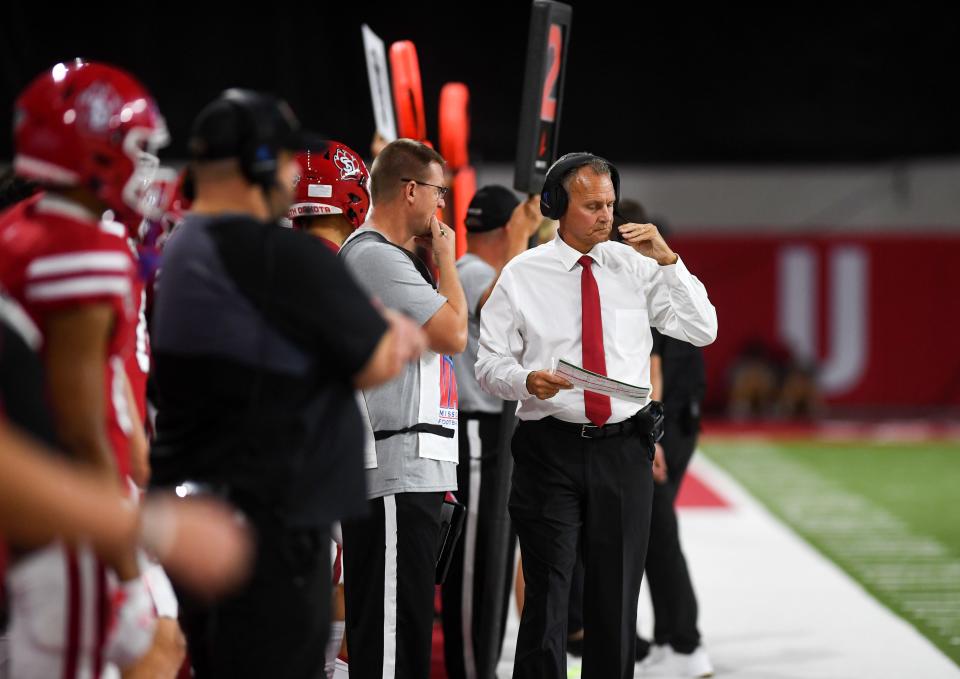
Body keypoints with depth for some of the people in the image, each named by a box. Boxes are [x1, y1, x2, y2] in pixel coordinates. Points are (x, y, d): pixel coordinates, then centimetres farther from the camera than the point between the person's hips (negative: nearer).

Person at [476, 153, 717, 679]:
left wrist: (668, 260, -8)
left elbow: (703, 331, 2)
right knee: (547, 591, -5)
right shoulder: (522, 275, 2)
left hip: (623, 450, 2)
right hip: (550, 448, -2)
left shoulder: (636, 268, 6)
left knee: (616, 595, 8)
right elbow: (489, 363, 2)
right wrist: (527, 379, -19)